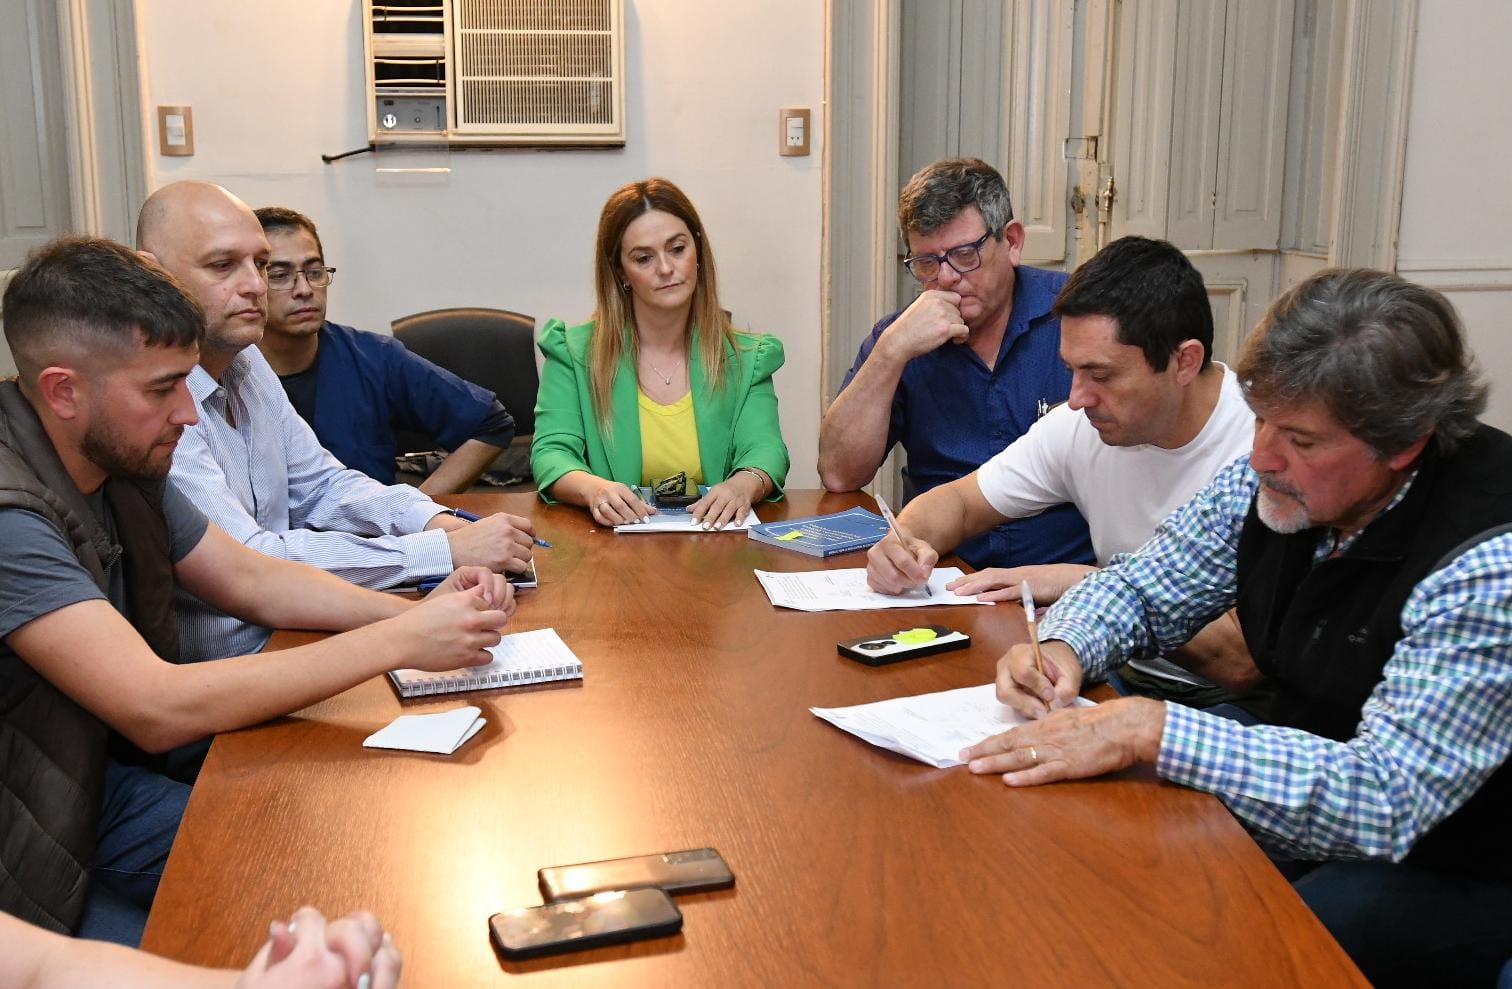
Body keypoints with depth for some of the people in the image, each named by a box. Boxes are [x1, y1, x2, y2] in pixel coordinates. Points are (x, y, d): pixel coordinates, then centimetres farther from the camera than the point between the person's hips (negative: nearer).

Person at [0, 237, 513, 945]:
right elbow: (159, 710, -32)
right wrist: (399, 642, -28)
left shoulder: (121, 461, 0)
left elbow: (253, 580, 9)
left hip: (97, 787, 8)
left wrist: (420, 611, -8)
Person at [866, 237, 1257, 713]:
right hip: (1125, 679, 6)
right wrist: (905, 540, -12)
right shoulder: (1082, 424, -1)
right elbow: (958, 501, 11)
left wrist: (1084, 583, -20)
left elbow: (1243, 661, -23)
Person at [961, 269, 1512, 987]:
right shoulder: (1276, 476, -7)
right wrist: (1063, 647, -15)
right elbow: (1144, 588, 7)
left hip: (1449, 876, -6)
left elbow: (1386, 801, -33)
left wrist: (1149, 730, -38)